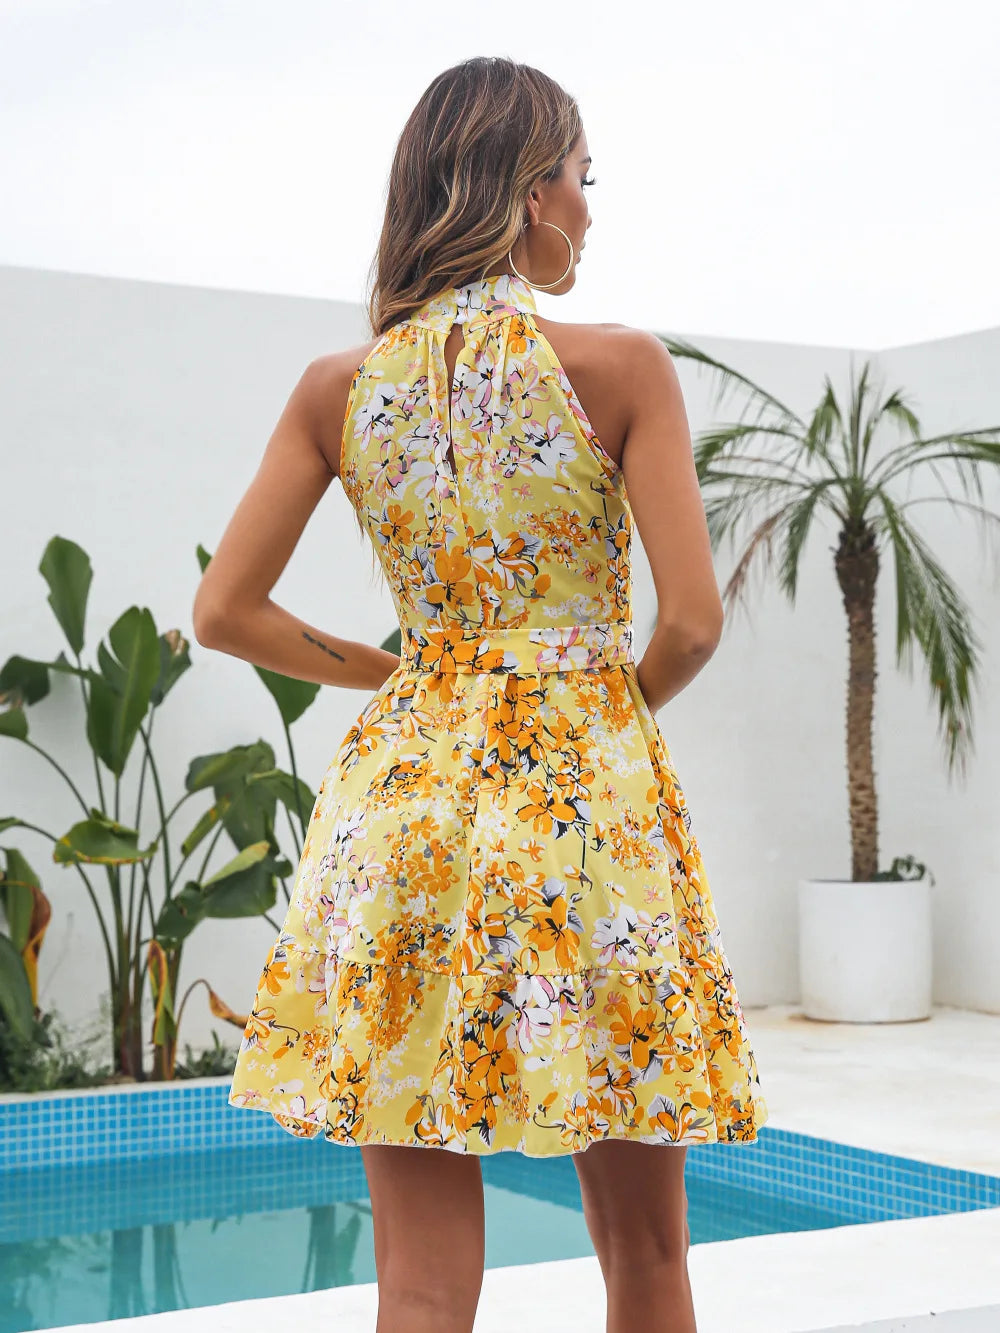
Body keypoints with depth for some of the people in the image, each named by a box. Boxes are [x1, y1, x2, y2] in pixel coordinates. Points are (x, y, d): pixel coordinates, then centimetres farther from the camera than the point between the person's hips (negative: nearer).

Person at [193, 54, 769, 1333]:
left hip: (401, 788, 3)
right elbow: (693, 619, -10)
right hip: (585, 789, -3)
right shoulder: (621, 366, -6)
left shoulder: (338, 387, 3)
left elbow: (223, 613, 3)